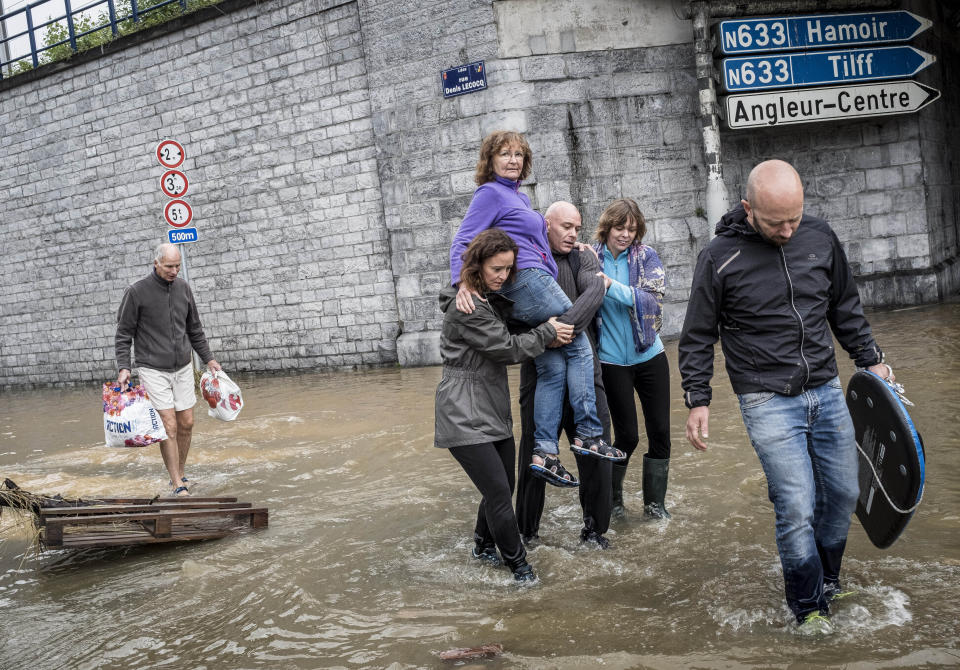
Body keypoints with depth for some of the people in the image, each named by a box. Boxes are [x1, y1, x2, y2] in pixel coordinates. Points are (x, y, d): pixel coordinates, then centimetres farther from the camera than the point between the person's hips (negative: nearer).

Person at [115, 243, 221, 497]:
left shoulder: (183, 288, 6)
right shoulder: (137, 291, -9)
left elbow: (194, 328, 16)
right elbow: (124, 333, -4)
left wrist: (208, 358, 16)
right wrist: (123, 367, -13)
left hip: (183, 368, 5)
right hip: (153, 370, -5)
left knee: (186, 423, 7)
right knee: (169, 426, -9)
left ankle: (180, 474, 24)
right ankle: (178, 486, -2)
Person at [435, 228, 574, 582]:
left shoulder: (492, 299, 13)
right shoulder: (467, 308, -19)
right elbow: (507, 347, -16)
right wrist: (548, 332, -4)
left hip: (493, 412, 10)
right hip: (465, 417, -10)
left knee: (504, 485, 16)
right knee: (499, 493, -8)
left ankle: (483, 545, 37)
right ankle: (517, 562, 9)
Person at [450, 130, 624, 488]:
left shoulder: (520, 196, 25)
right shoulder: (490, 194, -2)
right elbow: (462, 242, -11)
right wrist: (462, 283, -25)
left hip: (537, 284, 9)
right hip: (527, 280, -9)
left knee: (553, 368, 3)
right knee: (580, 346, -7)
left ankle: (545, 452, 1)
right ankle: (588, 433, -4)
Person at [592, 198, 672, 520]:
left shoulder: (646, 257, -2)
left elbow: (652, 300, -16)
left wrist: (612, 286, -25)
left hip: (649, 356, 2)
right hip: (612, 360, -2)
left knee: (660, 431, 5)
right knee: (627, 435, 1)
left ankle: (654, 502, 22)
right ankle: (612, 497, 25)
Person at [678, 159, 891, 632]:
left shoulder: (819, 237, 2)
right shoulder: (720, 258, -10)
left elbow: (845, 308, 17)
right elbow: (697, 337, -2)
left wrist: (871, 359, 17)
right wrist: (698, 400, -5)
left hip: (826, 392, 5)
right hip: (768, 401, -5)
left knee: (844, 492, 11)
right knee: (796, 508, -8)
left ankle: (826, 578, 36)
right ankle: (808, 605, 14)